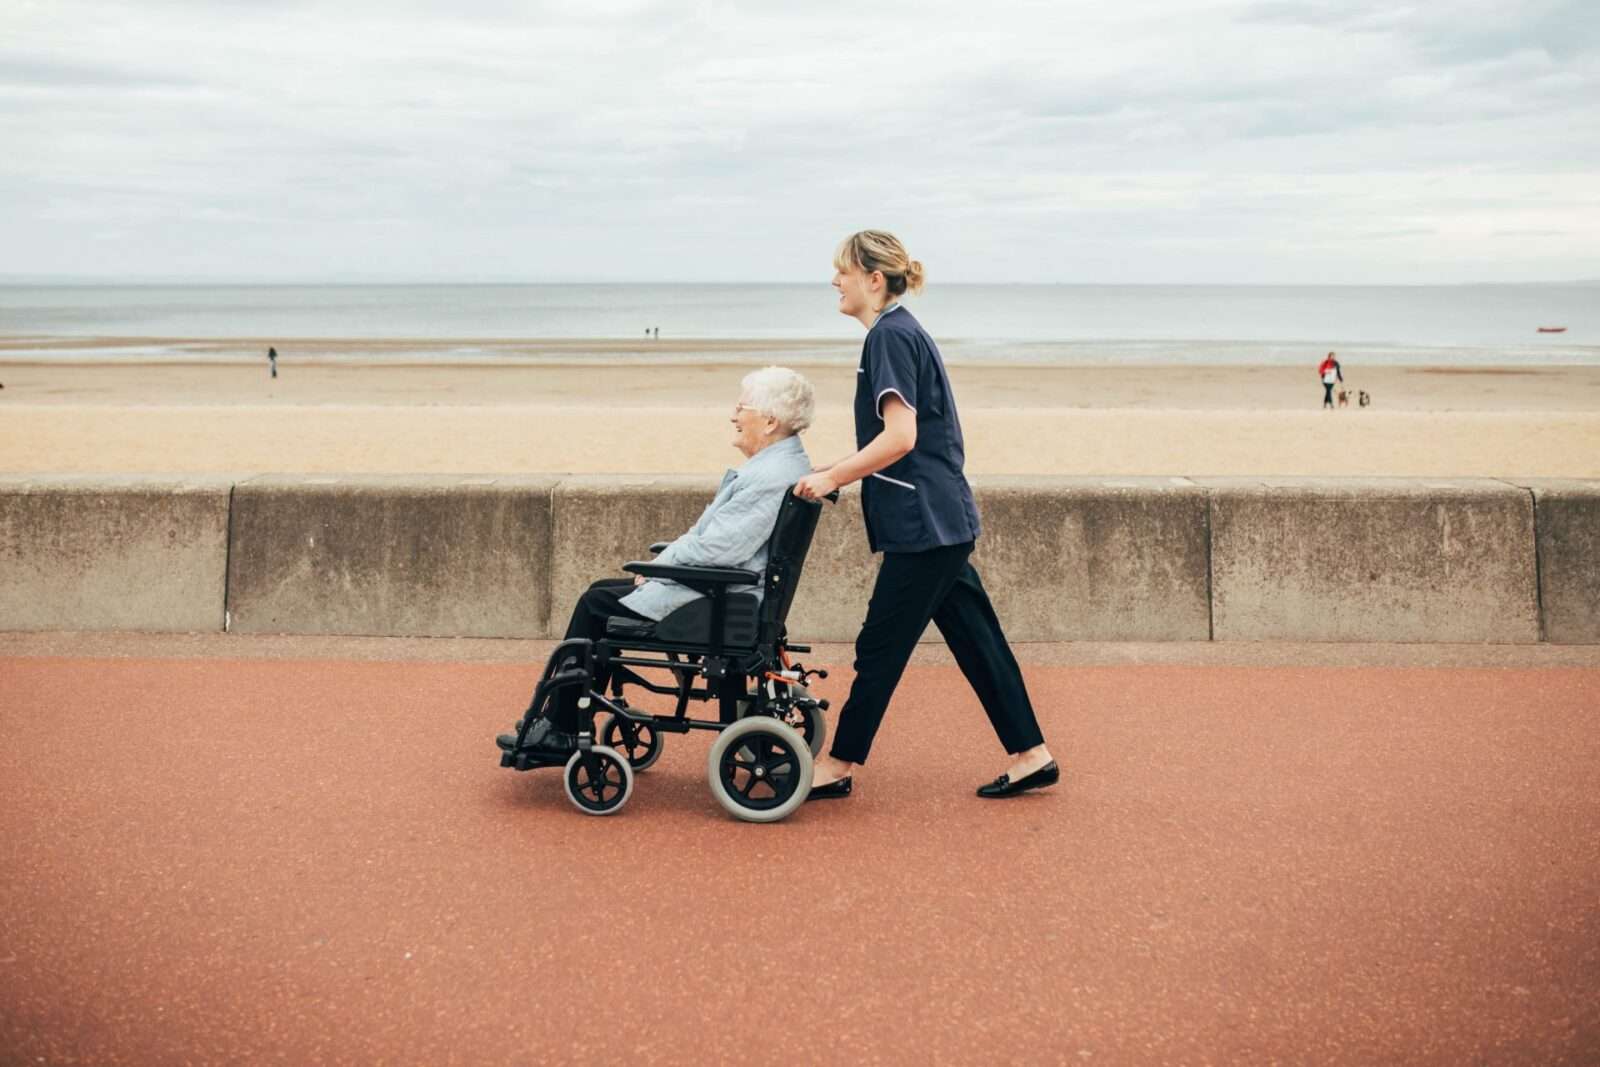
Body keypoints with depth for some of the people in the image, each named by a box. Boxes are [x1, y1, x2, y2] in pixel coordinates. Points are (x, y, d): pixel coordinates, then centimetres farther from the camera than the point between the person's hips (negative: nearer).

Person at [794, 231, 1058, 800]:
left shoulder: (891, 336, -14)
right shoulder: (901, 332, 17)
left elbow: (900, 437, -23)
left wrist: (832, 477, -15)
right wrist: (837, 473, 19)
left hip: (924, 524, -10)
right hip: (942, 522, 10)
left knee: (880, 647, -1)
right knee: (976, 640, 12)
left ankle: (838, 767, 9)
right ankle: (1031, 755, 18)